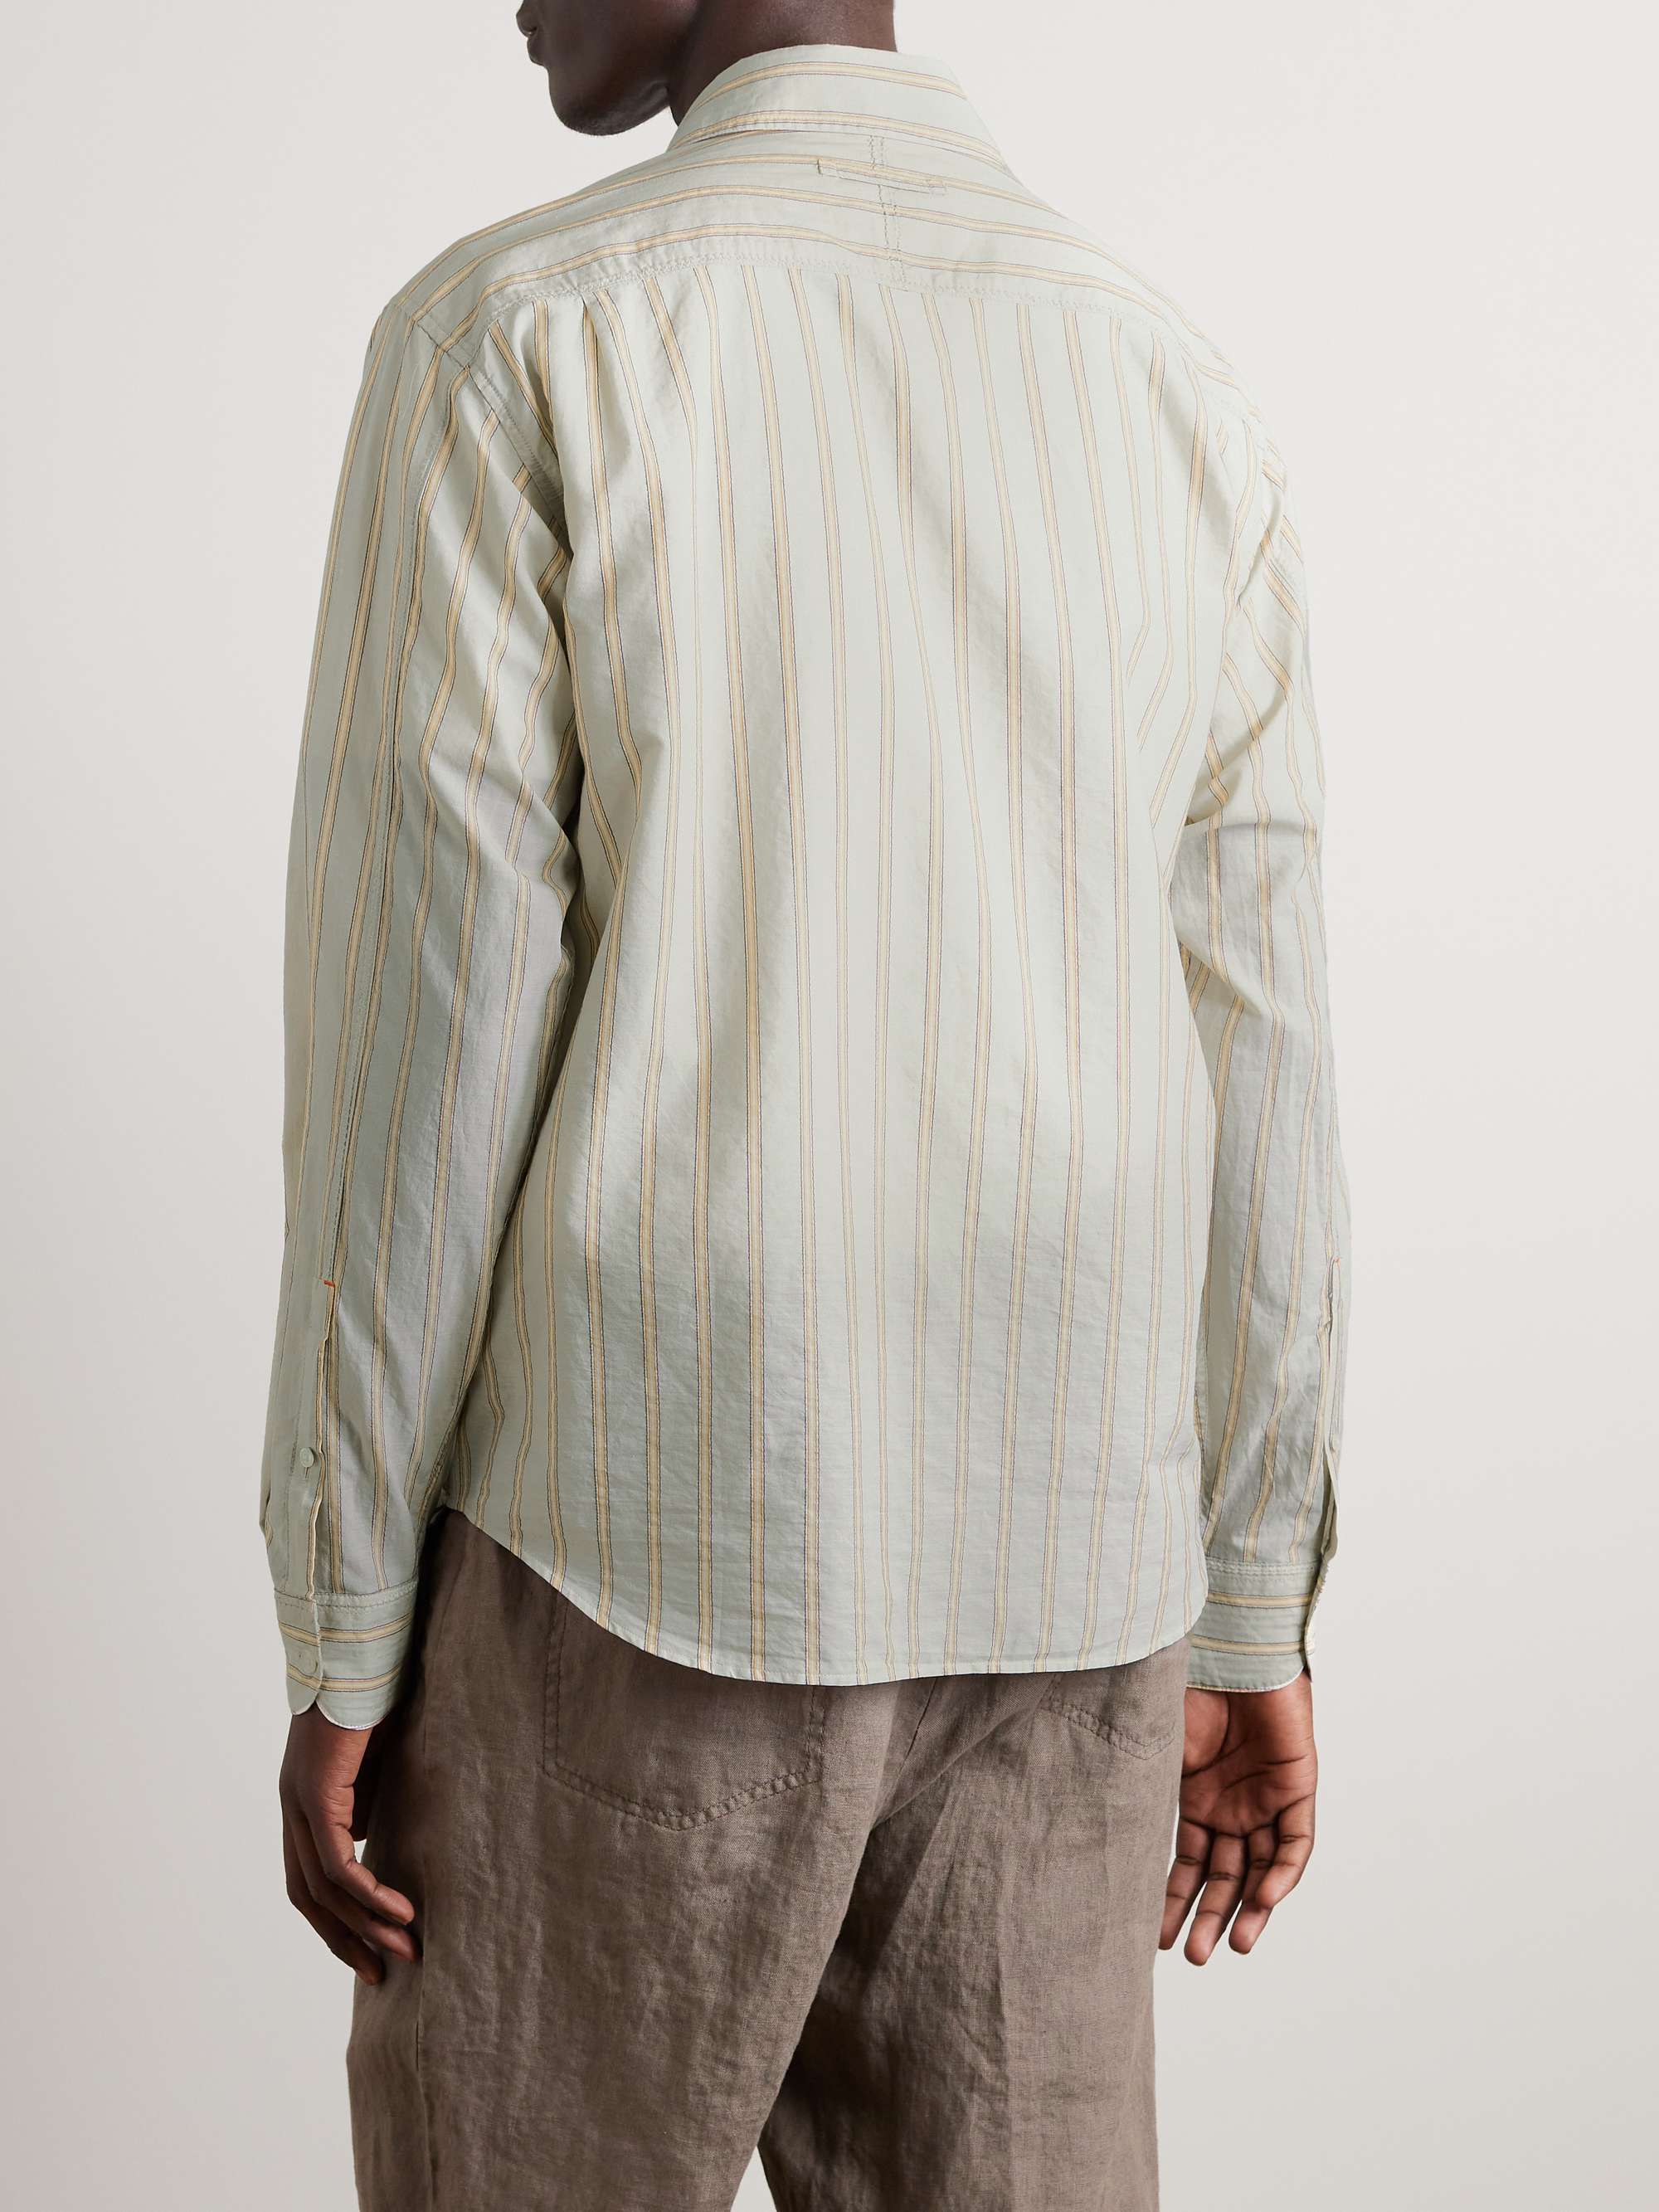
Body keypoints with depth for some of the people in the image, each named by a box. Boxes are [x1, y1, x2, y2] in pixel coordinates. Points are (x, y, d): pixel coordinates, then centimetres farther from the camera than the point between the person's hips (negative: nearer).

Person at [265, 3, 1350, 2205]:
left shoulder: (505, 334, -10)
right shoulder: (1184, 408, 4)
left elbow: (419, 1045, -13)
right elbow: (1254, 1076, 3)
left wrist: (339, 1651, -4)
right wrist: (1250, 1629, 12)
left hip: (642, 1553, -4)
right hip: (1032, 1580, 4)